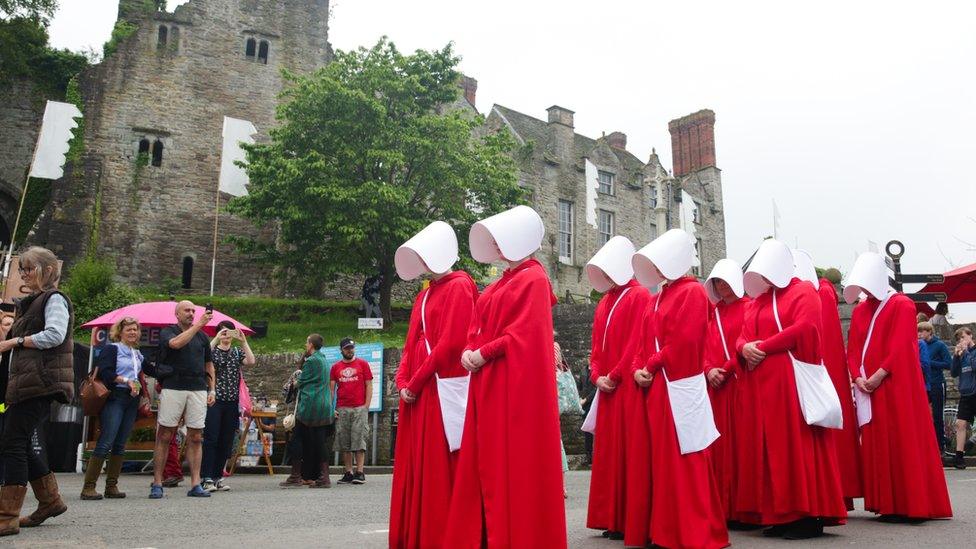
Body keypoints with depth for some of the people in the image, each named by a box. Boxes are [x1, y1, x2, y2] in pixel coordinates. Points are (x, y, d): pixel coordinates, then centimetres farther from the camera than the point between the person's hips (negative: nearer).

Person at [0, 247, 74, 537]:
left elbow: (54, 335, -19)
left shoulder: (54, 299, -4)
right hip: (25, 382, 10)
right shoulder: (30, 303, 24)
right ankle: (50, 500, 23)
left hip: (41, 382, -9)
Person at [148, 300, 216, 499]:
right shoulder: (167, 332, 5)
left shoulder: (202, 336, 17)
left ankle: (195, 484, 5)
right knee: (164, 436, -1)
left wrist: (212, 389, 12)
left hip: (198, 390, 3)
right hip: (172, 389, -3)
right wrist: (199, 324, -19)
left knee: (196, 438, 2)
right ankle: (157, 484, 6)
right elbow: (176, 343, -19)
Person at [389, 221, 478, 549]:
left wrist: (415, 384, -12)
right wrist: (403, 381, 2)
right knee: (414, 469, 11)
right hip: (417, 394, 9)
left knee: (439, 470, -5)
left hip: (442, 391, -9)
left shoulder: (459, 288, -7)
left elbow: (450, 344, -17)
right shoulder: (423, 296, 20)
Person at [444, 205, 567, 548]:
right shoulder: (503, 282, 19)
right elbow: (481, 326, 18)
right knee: (487, 459, 9)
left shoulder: (534, 279, -7)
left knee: (514, 459, -4)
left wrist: (483, 354, -14)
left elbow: (523, 333, -17)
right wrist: (469, 351, -1)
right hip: (488, 382, 9)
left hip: (515, 382, -9)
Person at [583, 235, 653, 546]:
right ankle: (615, 520, 20)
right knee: (609, 453, 11)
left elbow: (638, 343, -16)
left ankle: (635, 524, 2)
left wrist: (614, 376, -14)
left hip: (630, 388, -8)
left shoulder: (640, 296, -7)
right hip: (608, 390, 8)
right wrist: (597, 376, 0)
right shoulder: (604, 302, 17)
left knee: (632, 453, -5)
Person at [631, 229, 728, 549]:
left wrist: (651, 366, -10)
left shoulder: (693, 292, -7)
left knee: (686, 462, -4)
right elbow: (645, 342, 17)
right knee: (663, 460, 11)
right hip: (656, 389, 8)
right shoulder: (658, 298, 19)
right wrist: (638, 369, -1)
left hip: (680, 388, -8)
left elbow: (683, 341, -18)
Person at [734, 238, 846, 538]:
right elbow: (743, 336, 16)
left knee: (795, 444, -7)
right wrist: (745, 348, -7)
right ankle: (778, 515, 12)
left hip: (790, 381, -7)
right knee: (764, 446, 5)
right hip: (759, 384, 7)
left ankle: (808, 516, 0)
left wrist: (762, 347, -13)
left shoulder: (803, 292, 0)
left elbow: (803, 329, -16)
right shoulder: (757, 299, 21)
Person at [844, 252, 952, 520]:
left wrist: (879, 375, -18)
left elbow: (900, 347, -13)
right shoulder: (859, 311, 14)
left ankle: (909, 505, 2)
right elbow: (853, 350, 10)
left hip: (897, 385, -6)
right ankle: (887, 505, 10)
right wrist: (858, 377, -5)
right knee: (875, 445, 4)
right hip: (868, 388, 6)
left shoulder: (902, 305, -3)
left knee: (902, 443, -4)